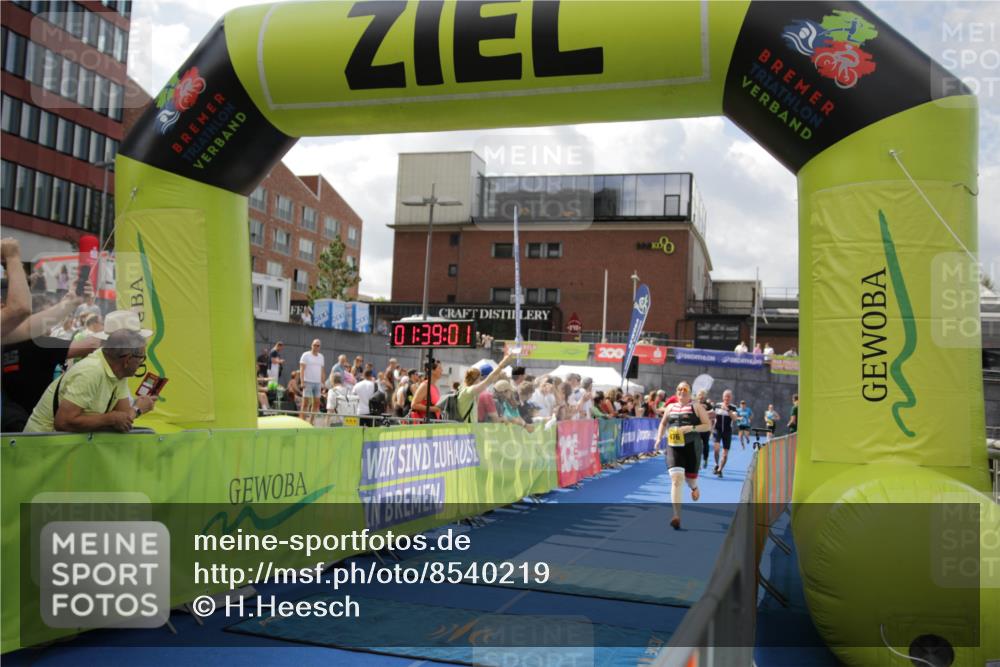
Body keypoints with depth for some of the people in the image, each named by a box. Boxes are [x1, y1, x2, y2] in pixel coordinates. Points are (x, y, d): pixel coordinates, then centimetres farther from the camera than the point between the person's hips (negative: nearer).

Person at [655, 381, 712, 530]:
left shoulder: (696, 406, 0)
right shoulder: (670, 407, 11)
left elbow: (708, 425, -5)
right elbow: (663, 423, 25)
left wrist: (692, 428, -19)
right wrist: (659, 438, 10)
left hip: (691, 446, -1)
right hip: (673, 447, 1)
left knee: (690, 478, 12)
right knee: (676, 479, -14)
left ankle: (694, 488, 54)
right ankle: (677, 516, -16)